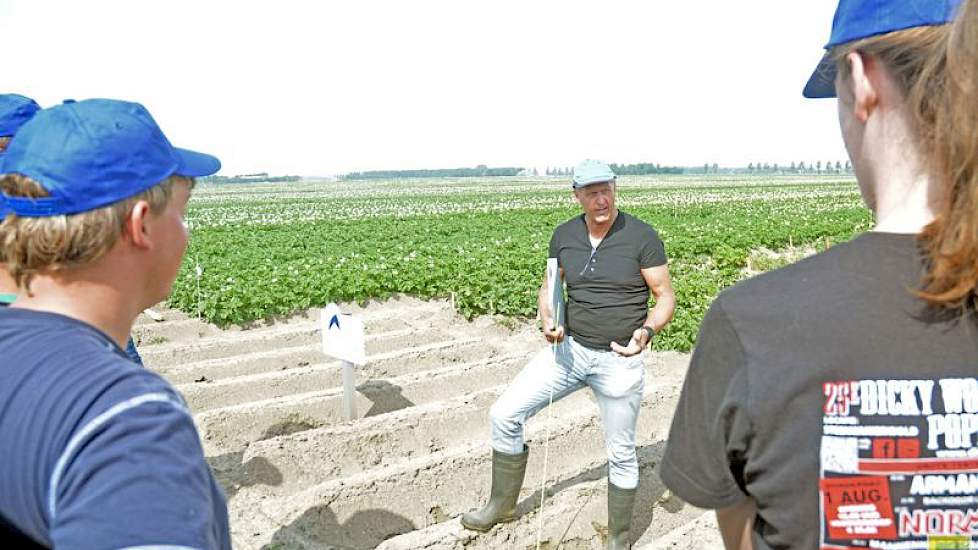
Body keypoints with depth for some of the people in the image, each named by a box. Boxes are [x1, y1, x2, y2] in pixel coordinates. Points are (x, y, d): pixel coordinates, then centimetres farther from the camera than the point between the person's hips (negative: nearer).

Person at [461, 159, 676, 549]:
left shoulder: (641, 236, -12)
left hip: (619, 359, -3)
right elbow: (549, 286, 12)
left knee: (621, 454, 10)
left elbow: (665, 297, -8)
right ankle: (502, 505, 21)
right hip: (570, 349, 4)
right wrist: (548, 320, -9)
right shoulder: (564, 235, 0)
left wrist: (646, 331, -28)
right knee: (504, 415, 0)